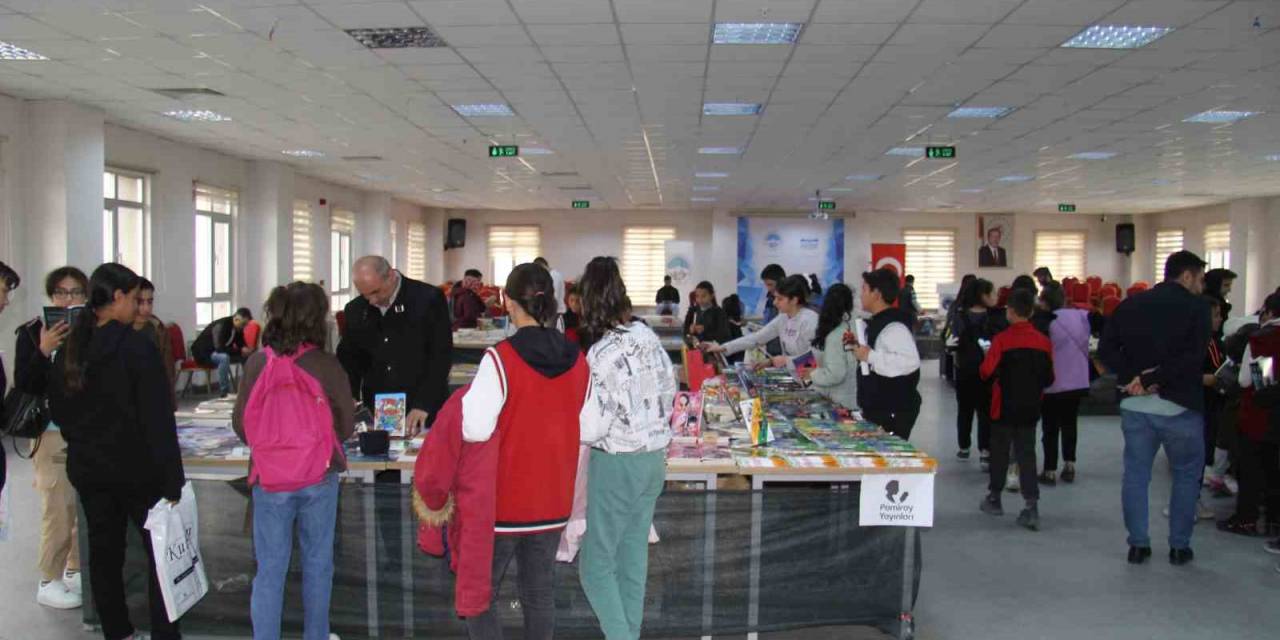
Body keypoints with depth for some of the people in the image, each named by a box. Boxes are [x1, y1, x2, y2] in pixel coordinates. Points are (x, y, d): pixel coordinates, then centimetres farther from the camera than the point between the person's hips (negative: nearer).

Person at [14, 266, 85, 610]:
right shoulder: (32, 332, -3)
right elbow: (22, 386, -9)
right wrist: (43, 351, -21)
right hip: (53, 434, -3)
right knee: (59, 511, -2)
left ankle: (76, 570, 23)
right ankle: (49, 582, 12)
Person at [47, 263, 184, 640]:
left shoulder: (69, 350, 2)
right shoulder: (137, 347, -17)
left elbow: (58, 410, 13)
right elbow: (158, 421, -19)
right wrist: (172, 479, -17)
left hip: (87, 468, 6)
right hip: (136, 468, -6)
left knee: (104, 552, 13)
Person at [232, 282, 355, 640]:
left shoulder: (256, 363, -5)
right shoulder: (326, 365, -10)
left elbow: (240, 425, 3)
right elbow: (346, 427, -1)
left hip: (269, 477, 1)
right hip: (318, 476, -1)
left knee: (270, 569, 9)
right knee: (317, 563, 14)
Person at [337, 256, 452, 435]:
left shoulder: (429, 299, -9)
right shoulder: (355, 310, 5)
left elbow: (441, 356, -11)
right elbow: (348, 358, 14)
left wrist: (423, 405, -18)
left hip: (424, 414, -4)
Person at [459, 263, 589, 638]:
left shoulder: (501, 358, -18)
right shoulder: (577, 360, -2)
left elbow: (475, 429, -23)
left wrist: (466, 397, -4)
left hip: (505, 498, -5)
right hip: (554, 498, 5)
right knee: (540, 593, 16)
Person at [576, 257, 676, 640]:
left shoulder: (601, 353, -21)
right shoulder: (647, 335, 1)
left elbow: (592, 428, -20)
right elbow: (669, 389, 11)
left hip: (617, 464, -7)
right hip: (654, 458, 7)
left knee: (596, 565, 6)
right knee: (634, 558, 17)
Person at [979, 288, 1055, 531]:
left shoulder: (1002, 339, -15)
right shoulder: (1044, 342, -3)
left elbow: (987, 372, -16)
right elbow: (1049, 378, 2)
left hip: (1004, 407, -3)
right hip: (1030, 409, 3)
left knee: (1000, 452, 12)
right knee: (1027, 454, 7)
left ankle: (994, 498, 24)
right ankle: (1032, 506, 0)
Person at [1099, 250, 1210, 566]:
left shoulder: (1130, 304, 7)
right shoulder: (1196, 307, -6)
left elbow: (1105, 348, -1)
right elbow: (1194, 357, -18)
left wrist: (1132, 378, -9)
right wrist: (1153, 380, -14)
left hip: (1135, 406, 4)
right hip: (1180, 406, -3)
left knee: (1135, 474, 11)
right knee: (1186, 476, 12)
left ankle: (1138, 544, 14)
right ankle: (1179, 546, 17)